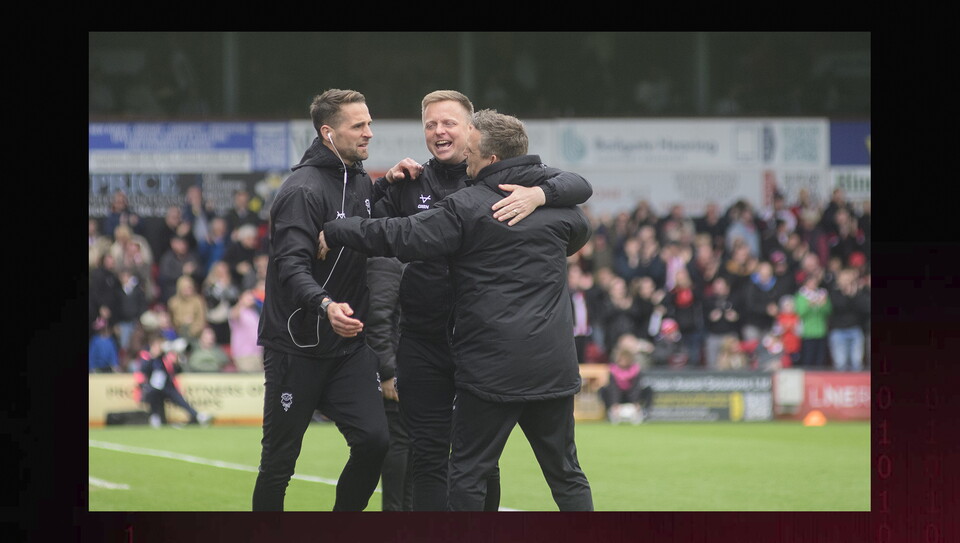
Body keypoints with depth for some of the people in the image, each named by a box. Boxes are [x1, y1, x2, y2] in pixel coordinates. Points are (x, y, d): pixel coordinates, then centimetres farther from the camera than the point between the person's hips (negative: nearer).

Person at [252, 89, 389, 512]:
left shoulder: (362, 183, 11)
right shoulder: (303, 189, -15)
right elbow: (291, 265, -26)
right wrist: (324, 306, -45)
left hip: (349, 345, 6)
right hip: (298, 345, -6)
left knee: (374, 438, -9)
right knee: (280, 458, 2)